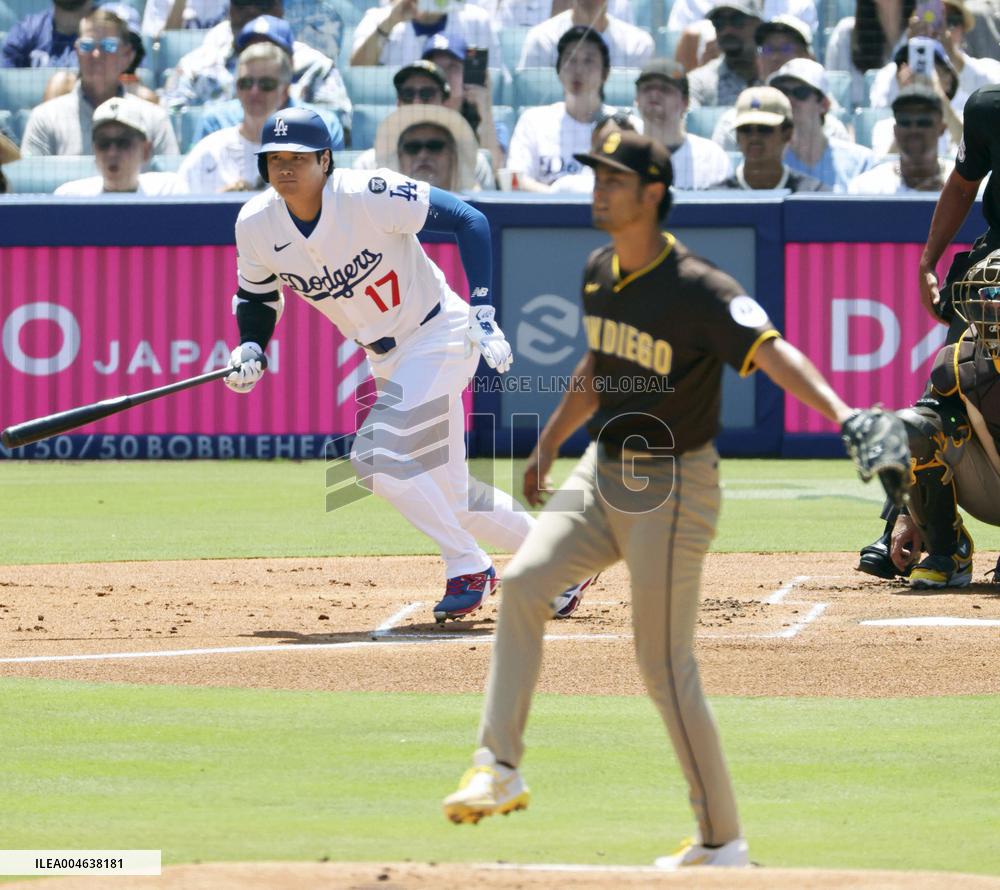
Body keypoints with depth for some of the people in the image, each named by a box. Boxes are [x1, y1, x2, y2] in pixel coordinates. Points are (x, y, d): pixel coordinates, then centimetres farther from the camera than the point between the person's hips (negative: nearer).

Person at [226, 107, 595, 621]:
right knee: (447, 495, 11)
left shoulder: (370, 195, -25)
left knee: (375, 455, -23)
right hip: (387, 359, 7)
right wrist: (249, 349, -11)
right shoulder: (256, 226, -9)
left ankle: (468, 568, -7)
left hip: (441, 334, -7)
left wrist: (482, 313, -26)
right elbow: (257, 298, 10)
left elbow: (468, 221, -20)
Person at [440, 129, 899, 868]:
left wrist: (842, 415, -50)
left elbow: (775, 354, -34)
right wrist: (550, 441, 31)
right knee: (523, 582, -11)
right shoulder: (600, 273, 5)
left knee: (666, 671, -4)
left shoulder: (698, 291, -21)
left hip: (672, 488, -7)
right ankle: (499, 770, -7)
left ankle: (723, 843, 8)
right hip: (604, 472, 7)